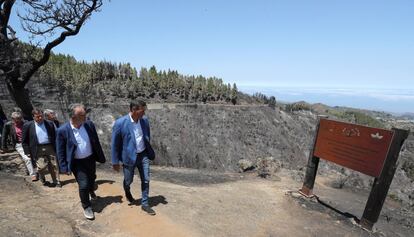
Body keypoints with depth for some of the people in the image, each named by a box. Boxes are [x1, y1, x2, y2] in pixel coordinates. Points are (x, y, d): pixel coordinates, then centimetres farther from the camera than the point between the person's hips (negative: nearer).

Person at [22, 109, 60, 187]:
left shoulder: (49, 124, 4)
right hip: (38, 149, -1)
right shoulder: (28, 125, 0)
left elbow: (54, 137, 8)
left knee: (53, 166, 5)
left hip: (50, 147, 1)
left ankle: (56, 181, 18)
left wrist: (56, 149, 4)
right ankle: (43, 180, 26)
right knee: (41, 167, -3)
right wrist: (27, 152, -1)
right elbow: (24, 141, 5)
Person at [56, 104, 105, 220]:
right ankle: (86, 207, 24)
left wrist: (100, 156, 4)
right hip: (77, 163, -3)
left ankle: (91, 191, 57)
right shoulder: (63, 130, -19)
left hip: (90, 159, 4)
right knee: (83, 185, -1)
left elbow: (96, 142, 0)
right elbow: (60, 151, -9)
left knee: (91, 179, 24)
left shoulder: (89, 124, -10)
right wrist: (64, 167, -9)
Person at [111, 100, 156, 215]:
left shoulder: (145, 120, -6)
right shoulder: (120, 123, -19)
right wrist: (115, 161, -5)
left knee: (146, 180, 7)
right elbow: (114, 144, -10)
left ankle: (145, 204, 27)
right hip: (129, 156, -3)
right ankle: (127, 192, 54)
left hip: (143, 155, 3)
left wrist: (149, 151, 15)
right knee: (128, 180, 19)